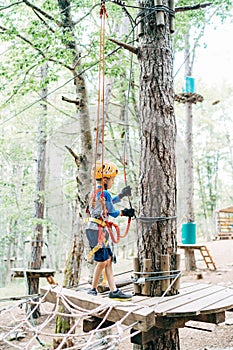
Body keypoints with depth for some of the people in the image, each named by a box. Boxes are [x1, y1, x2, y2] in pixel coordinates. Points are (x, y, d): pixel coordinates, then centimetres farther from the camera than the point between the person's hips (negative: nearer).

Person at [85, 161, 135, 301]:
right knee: (102, 261, -2)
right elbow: (112, 212, -8)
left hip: (100, 230, 10)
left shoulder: (96, 192, 13)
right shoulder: (104, 193, -14)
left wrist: (122, 194, 25)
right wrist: (125, 212, 8)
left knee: (108, 259, 8)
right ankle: (93, 289, 12)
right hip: (97, 230, -10)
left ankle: (114, 290, 8)